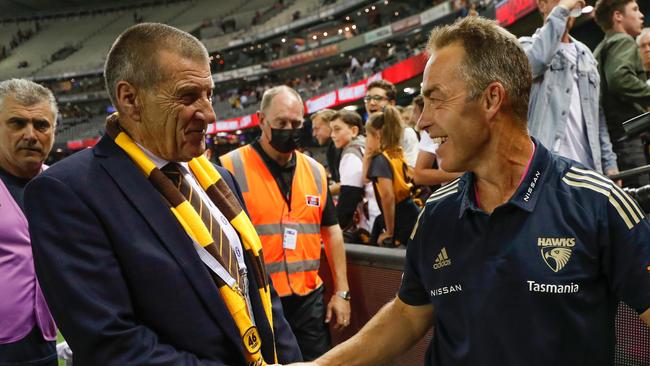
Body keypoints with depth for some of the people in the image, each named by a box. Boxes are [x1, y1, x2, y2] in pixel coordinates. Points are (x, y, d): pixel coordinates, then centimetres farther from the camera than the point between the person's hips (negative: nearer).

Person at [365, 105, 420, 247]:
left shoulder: (380, 159, -14)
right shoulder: (397, 154, 11)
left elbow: (388, 196, -24)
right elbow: (368, 178, 25)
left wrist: (389, 232, -17)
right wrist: (367, 154, 16)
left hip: (402, 224, -8)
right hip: (410, 217, 8)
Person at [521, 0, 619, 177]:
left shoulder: (584, 53, 21)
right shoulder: (528, 45, 3)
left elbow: (597, 113, 20)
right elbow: (535, 61, -24)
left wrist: (609, 161, 12)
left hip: (587, 166, 6)